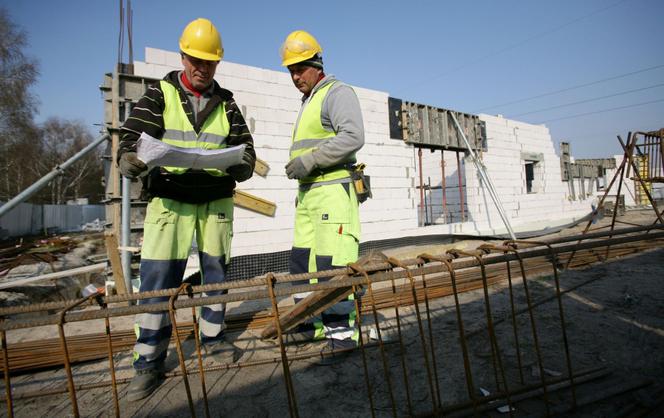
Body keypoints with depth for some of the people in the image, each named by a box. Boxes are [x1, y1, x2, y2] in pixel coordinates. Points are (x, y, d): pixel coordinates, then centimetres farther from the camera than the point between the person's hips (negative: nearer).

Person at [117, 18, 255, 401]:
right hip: (169, 199, -2)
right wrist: (132, 161, -26)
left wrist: (239, 164, -19)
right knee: (158, 280, -4)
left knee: (216, 271, 10)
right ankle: (149, 363, 10)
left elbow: (246, 150, 4)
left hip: (216, 200, 3)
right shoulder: (159, 94, 4)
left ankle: (213, 336, 31)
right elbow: (131, 141, -3)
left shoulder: (227, 102, 9)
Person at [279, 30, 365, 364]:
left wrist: (310, 160, -19)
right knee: (302, 261, 11)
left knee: (332, 264, -10)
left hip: (333, 190, -9)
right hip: (308, 192, 10)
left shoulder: (338, 92, -3)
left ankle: (342, 334, 1)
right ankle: (311, 325, 24)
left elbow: (353, 136, -19)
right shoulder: (308, 103, 26)